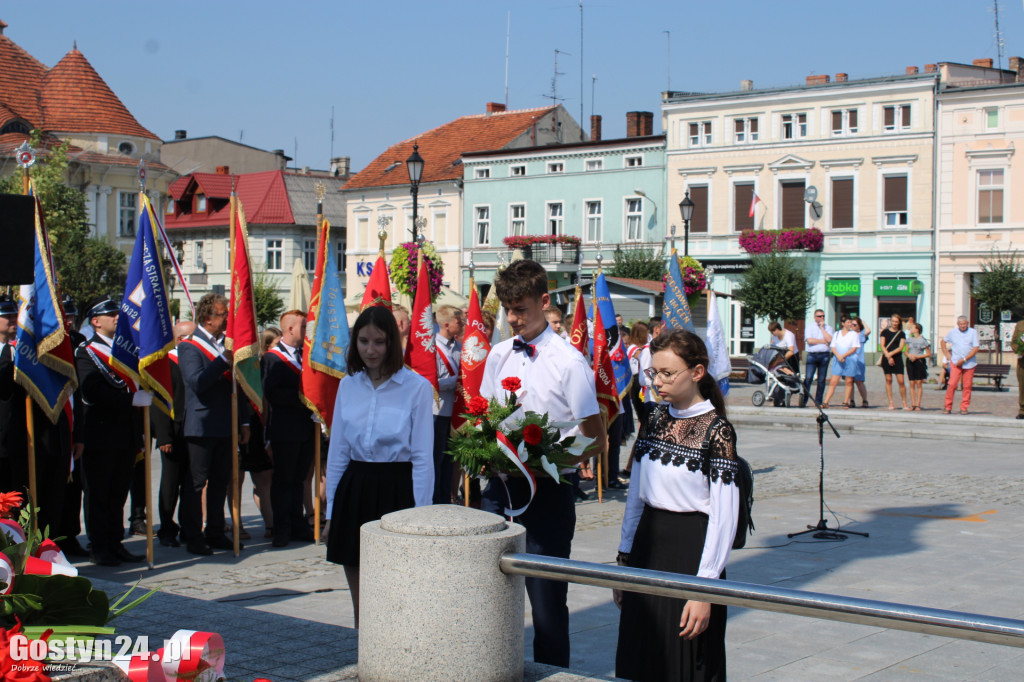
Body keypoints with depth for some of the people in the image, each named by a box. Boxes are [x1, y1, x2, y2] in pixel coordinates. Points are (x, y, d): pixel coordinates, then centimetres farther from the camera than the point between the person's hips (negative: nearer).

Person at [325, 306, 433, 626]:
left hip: (396, 492, -4)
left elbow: (422, 458, -5)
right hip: (354, 492, 4)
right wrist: (332, 511, 11)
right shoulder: (348, 385, 8)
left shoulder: (417, 387, -6)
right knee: (362, 608, 10)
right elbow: (337, 452, 13)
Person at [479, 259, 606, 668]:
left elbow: (595, 441, -9)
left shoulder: (568, 362, -10)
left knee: (546, 599, 1)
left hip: (546, 491, -5)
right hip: (499, 485, 5)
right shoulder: (498, 356, 8)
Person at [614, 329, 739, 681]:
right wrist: (624, 557, 11)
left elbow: (724, 517, -14)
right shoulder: (654, 418, 7)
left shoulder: (716, 431, -11)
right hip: (648, 547, 6)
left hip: (690, 554, -6)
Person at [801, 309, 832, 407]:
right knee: (808, 378, -11)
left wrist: (822, 328, -1)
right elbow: (809, 340, -7)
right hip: (812, 354, -2)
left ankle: (818, 401, 8)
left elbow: (829, 340, -4)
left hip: (824, 355, 2)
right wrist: (823, 341, -3)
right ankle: (803, 400, -9)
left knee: (821, 380, 2)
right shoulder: (809, 327, 8)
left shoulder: (828, 328, 14)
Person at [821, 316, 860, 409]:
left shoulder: (854, 334, 5)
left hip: (850, 360, -1)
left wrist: (843, 356, -13)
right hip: (837, 360, 1)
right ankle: (825, 402, -8)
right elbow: (833, 347, 6)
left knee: (849, 382, 1)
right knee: (833, 382, -5)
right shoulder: (836, 334, 13)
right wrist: (838, 356, -12)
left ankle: (845, 403, 9)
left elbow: (854, 349, -3)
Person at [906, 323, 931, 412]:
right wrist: (909, 355, -6)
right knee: (912, 383, 2)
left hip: (919, 361, -4)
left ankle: (918, 404, -1)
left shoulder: (923, 340, -3)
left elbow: (929, 354, -2)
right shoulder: (910, 340, 10)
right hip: (910, 362, 4)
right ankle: (913, 404, 4)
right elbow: (906, 352, 17)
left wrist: (917, 356, -10)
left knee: (919, 383, -4)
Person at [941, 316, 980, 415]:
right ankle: (948, 407, -3)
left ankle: (964, 408, 10)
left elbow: (976, 348, -6)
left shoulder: (973, 332, 0)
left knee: (967, 386, 1)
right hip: (955, 363, 0)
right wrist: (946, 354, 12)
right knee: (952, 384, -9)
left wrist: (964, 359, -11)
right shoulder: (952, 332, 8)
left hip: (969, 363, 0)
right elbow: (943, 341, 25)